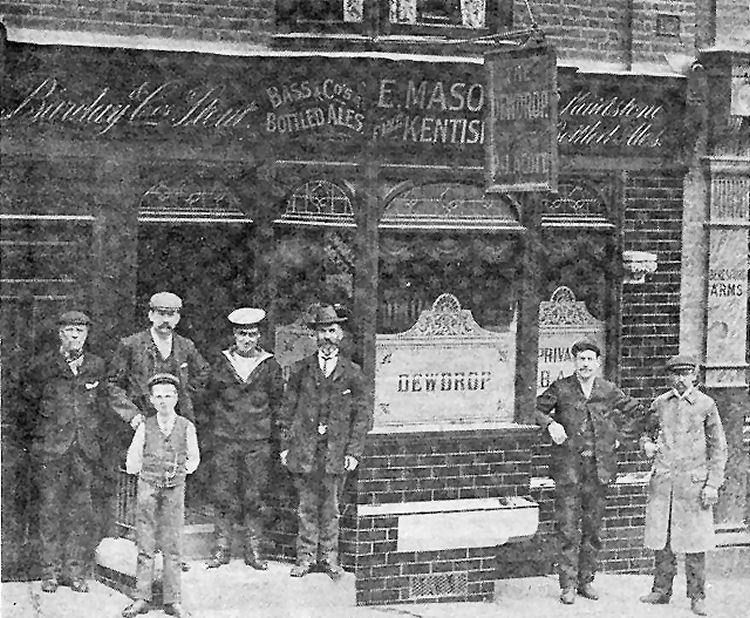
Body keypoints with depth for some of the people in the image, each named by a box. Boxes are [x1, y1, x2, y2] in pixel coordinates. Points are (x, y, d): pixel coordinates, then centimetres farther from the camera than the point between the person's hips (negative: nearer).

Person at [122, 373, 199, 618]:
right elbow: (132, 460, 14)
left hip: (174, 490, 0)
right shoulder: (145, 427, 1)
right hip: (147, 488, 0)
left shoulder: (186, 427, 0)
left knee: (173, 547, 1)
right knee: (145, 545, 1)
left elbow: (193, 458, 17)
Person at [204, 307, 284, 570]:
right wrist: (213, 430, 8)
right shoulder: (221, 363, 6)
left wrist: (267, 428, 5)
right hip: (224, 439, 0)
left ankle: (253, 551, 10)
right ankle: (221, 549, 8)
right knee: (222, 494, 0)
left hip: (257, 442, 0)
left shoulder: (270, 366, 5)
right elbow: (210, 398, 12)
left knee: (255, 497, 2)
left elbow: (277, 401, 11)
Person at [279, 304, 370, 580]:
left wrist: (354, 451, -2)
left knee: (330, 507, 3)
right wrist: (285, 445, 2)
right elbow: (287, 410, 9)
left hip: (336, 450, 0)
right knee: (307, 506, 4)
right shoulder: (300, 369, 8)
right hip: (304, 448, 1)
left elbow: (361, 416, 6)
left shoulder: (352, 372, 6)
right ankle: (306, 557, 12)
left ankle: (329, 557, 14)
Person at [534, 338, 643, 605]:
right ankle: (567, 585, 0)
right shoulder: (560, 388, 1)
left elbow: (636, 411, 19)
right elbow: (537, 410, 8)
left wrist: (622, 435, 11)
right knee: (567, 528, -5)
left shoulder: (609, 391, 7)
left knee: (593, 528, 8)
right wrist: (550, 424, -10)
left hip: (599, 468, 3)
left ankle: (586, 581, 18)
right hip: (568, 466, -2)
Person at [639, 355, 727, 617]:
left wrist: (713, 484, -6)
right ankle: (661, 590, 18)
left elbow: (718, 448, 1)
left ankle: (697, 597, 9)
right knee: (661, 537, 6)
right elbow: (647, 430, 24)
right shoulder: (659, 404, 8)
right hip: (662, 478, 3)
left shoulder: (706, 405, -1)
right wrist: (647, 443, -1)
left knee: (694, 540, -1)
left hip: (694, 480, -3)